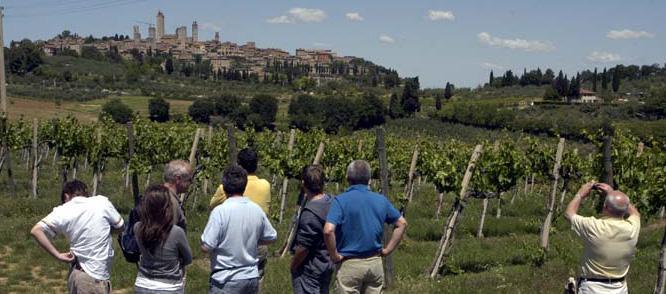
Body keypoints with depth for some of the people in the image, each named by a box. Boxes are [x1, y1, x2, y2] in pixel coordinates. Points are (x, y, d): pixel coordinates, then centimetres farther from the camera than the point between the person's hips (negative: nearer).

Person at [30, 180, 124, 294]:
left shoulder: (62, 211, -2)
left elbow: (36, 231, -11)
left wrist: (58, 255, -7)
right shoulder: (102, 202, -6)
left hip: (77, 274, 4)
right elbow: (120, 226, 4)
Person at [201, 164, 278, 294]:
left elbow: (206, 247, -18)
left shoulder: (220, 211, -17)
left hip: (226, 281, -5)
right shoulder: (257, 210, -1)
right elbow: (271, 238, 10)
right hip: (252, 278, 5)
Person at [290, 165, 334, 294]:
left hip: (309, 270, -9)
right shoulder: (331, 202, -1)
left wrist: (293, 266, -7)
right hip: (327, 265, 9)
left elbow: (303, 247, -22)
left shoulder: (310, 212, -26)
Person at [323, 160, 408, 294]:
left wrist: (334, 255, -11)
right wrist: (387, 250, 12)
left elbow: (328, 231, -25)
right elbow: (402, 223, 13)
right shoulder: (381, 200, 4)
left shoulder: (341, 200, -12)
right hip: (375, 263, 5)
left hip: (349, 264, -4)